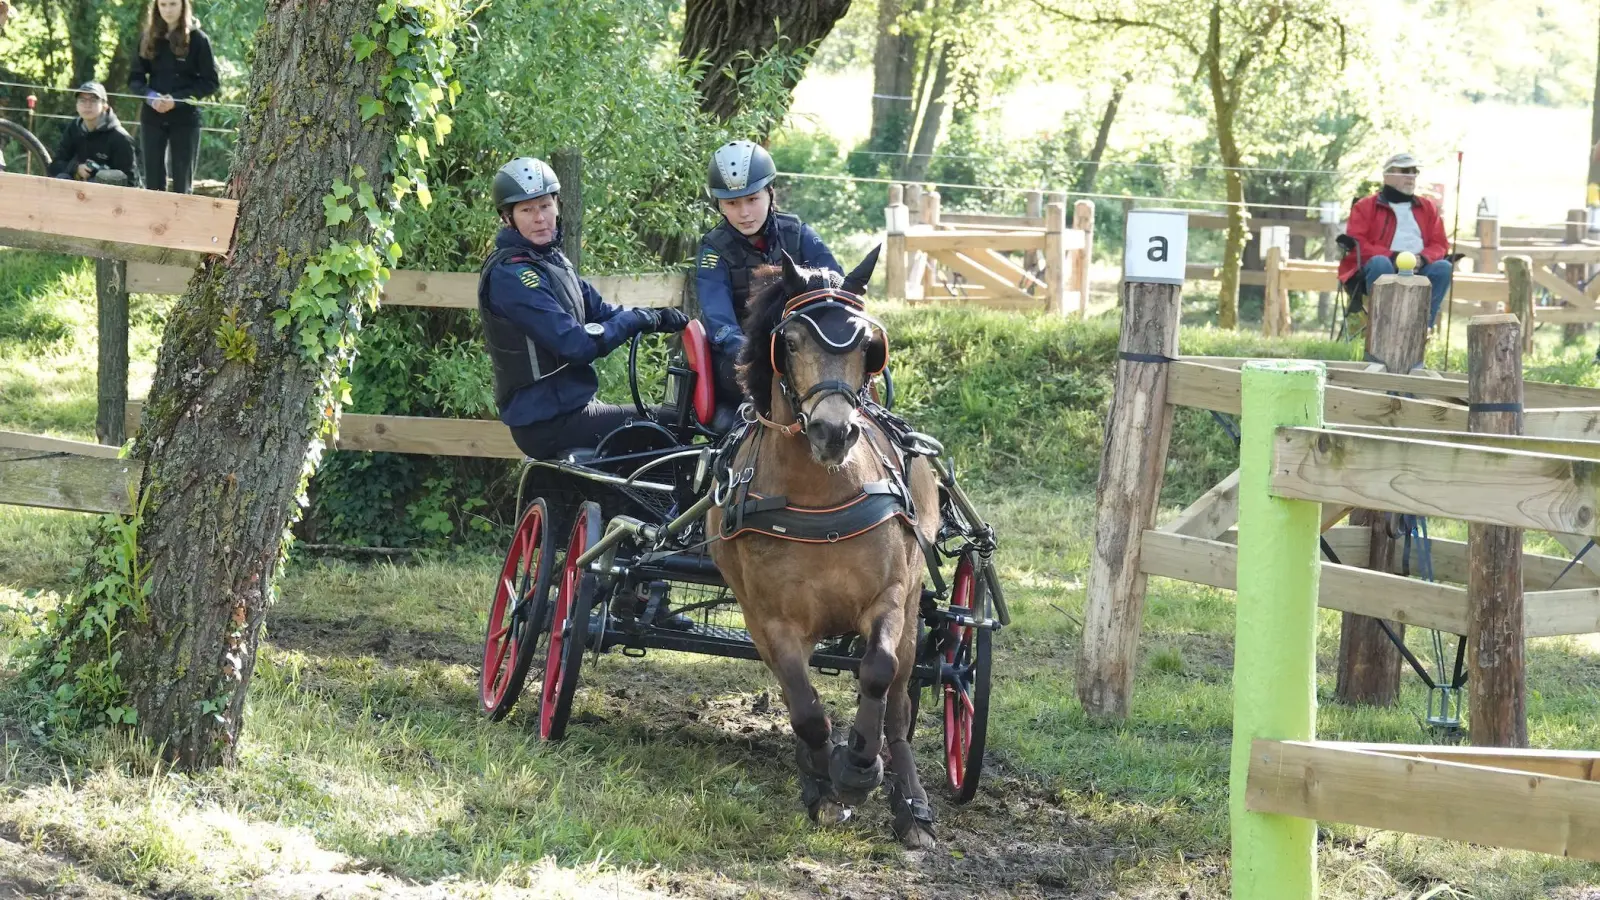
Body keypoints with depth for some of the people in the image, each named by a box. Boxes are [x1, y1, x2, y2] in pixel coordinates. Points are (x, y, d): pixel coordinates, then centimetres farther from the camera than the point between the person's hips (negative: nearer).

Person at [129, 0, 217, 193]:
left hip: (185, 118, -3)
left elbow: (210, 82, -5)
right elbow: (135, 78, 8)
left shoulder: (197, 39, -5)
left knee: (182, 183, -1)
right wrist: (149, 96, -13)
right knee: (153, 180, 3)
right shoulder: (147, 37, 5)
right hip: (152, 117, 3)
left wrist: (176, 99, -16)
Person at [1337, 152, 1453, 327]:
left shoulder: (1427, 208, 20)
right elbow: (1356, 244, -3)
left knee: (1443, 267, -25)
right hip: (1381, 271, -3)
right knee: (1380, 262, -36)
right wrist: (1393, 257, -17)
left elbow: (1440, 245, 13)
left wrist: (1422, 259, -12)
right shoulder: (1366, 206, 10)